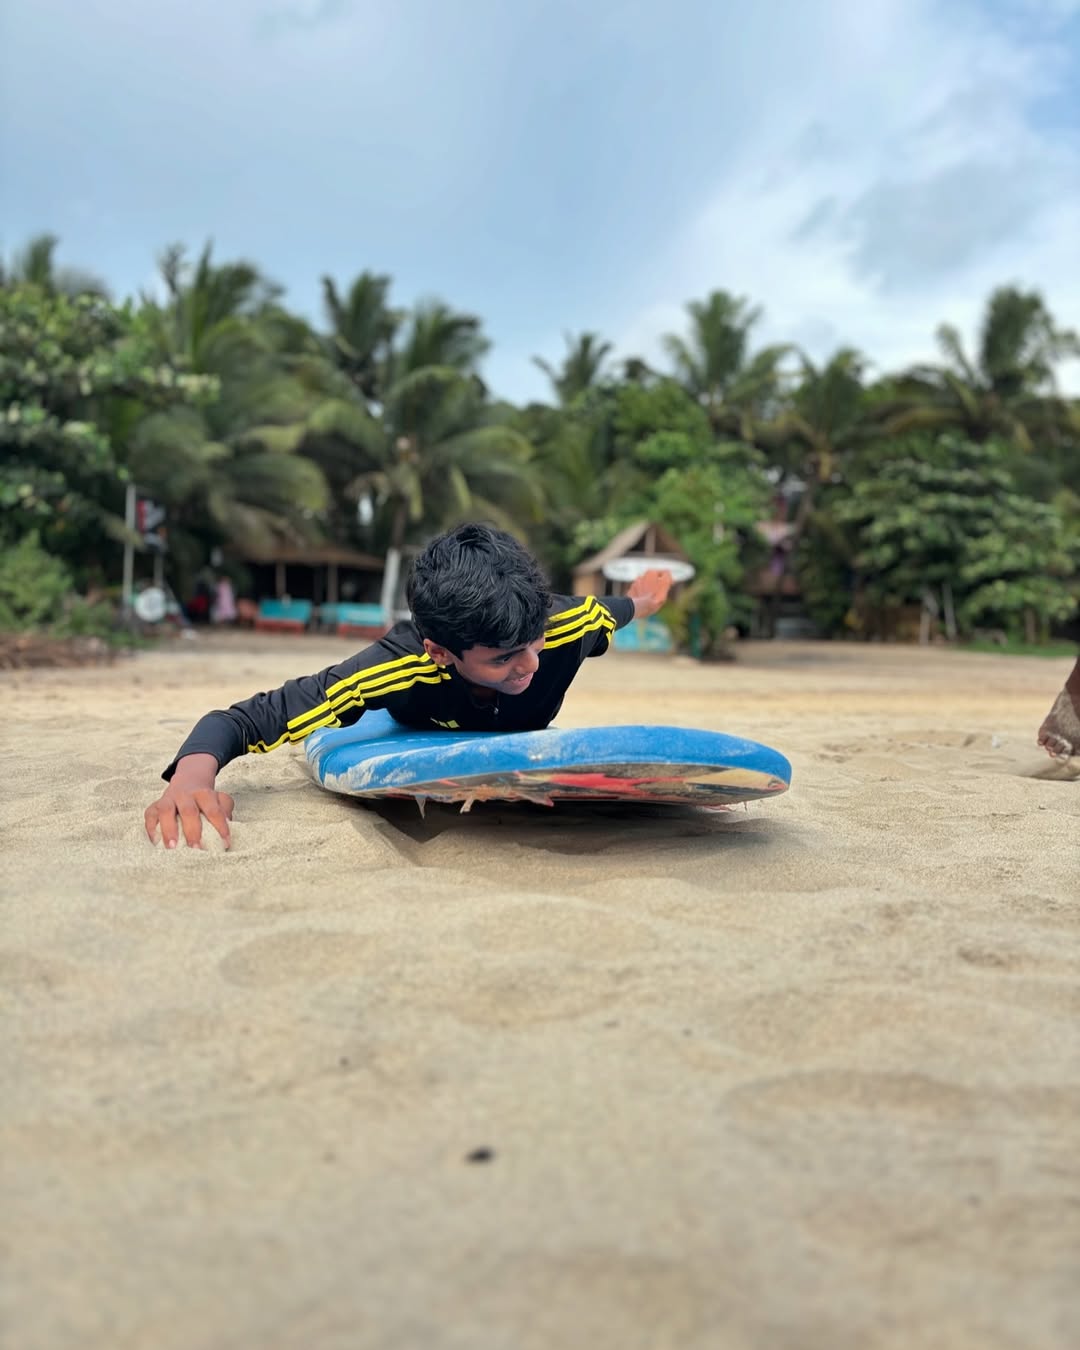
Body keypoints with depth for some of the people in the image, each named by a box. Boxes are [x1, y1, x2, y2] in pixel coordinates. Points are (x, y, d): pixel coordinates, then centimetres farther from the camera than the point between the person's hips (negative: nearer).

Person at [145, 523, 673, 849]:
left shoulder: (566, 624, -42)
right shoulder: (399, 668, -48)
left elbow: (607, 611, -14)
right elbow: (239, 719, -47)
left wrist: (638, 599, 11)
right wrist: (193, 775, -70)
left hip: (520, 752, 2)